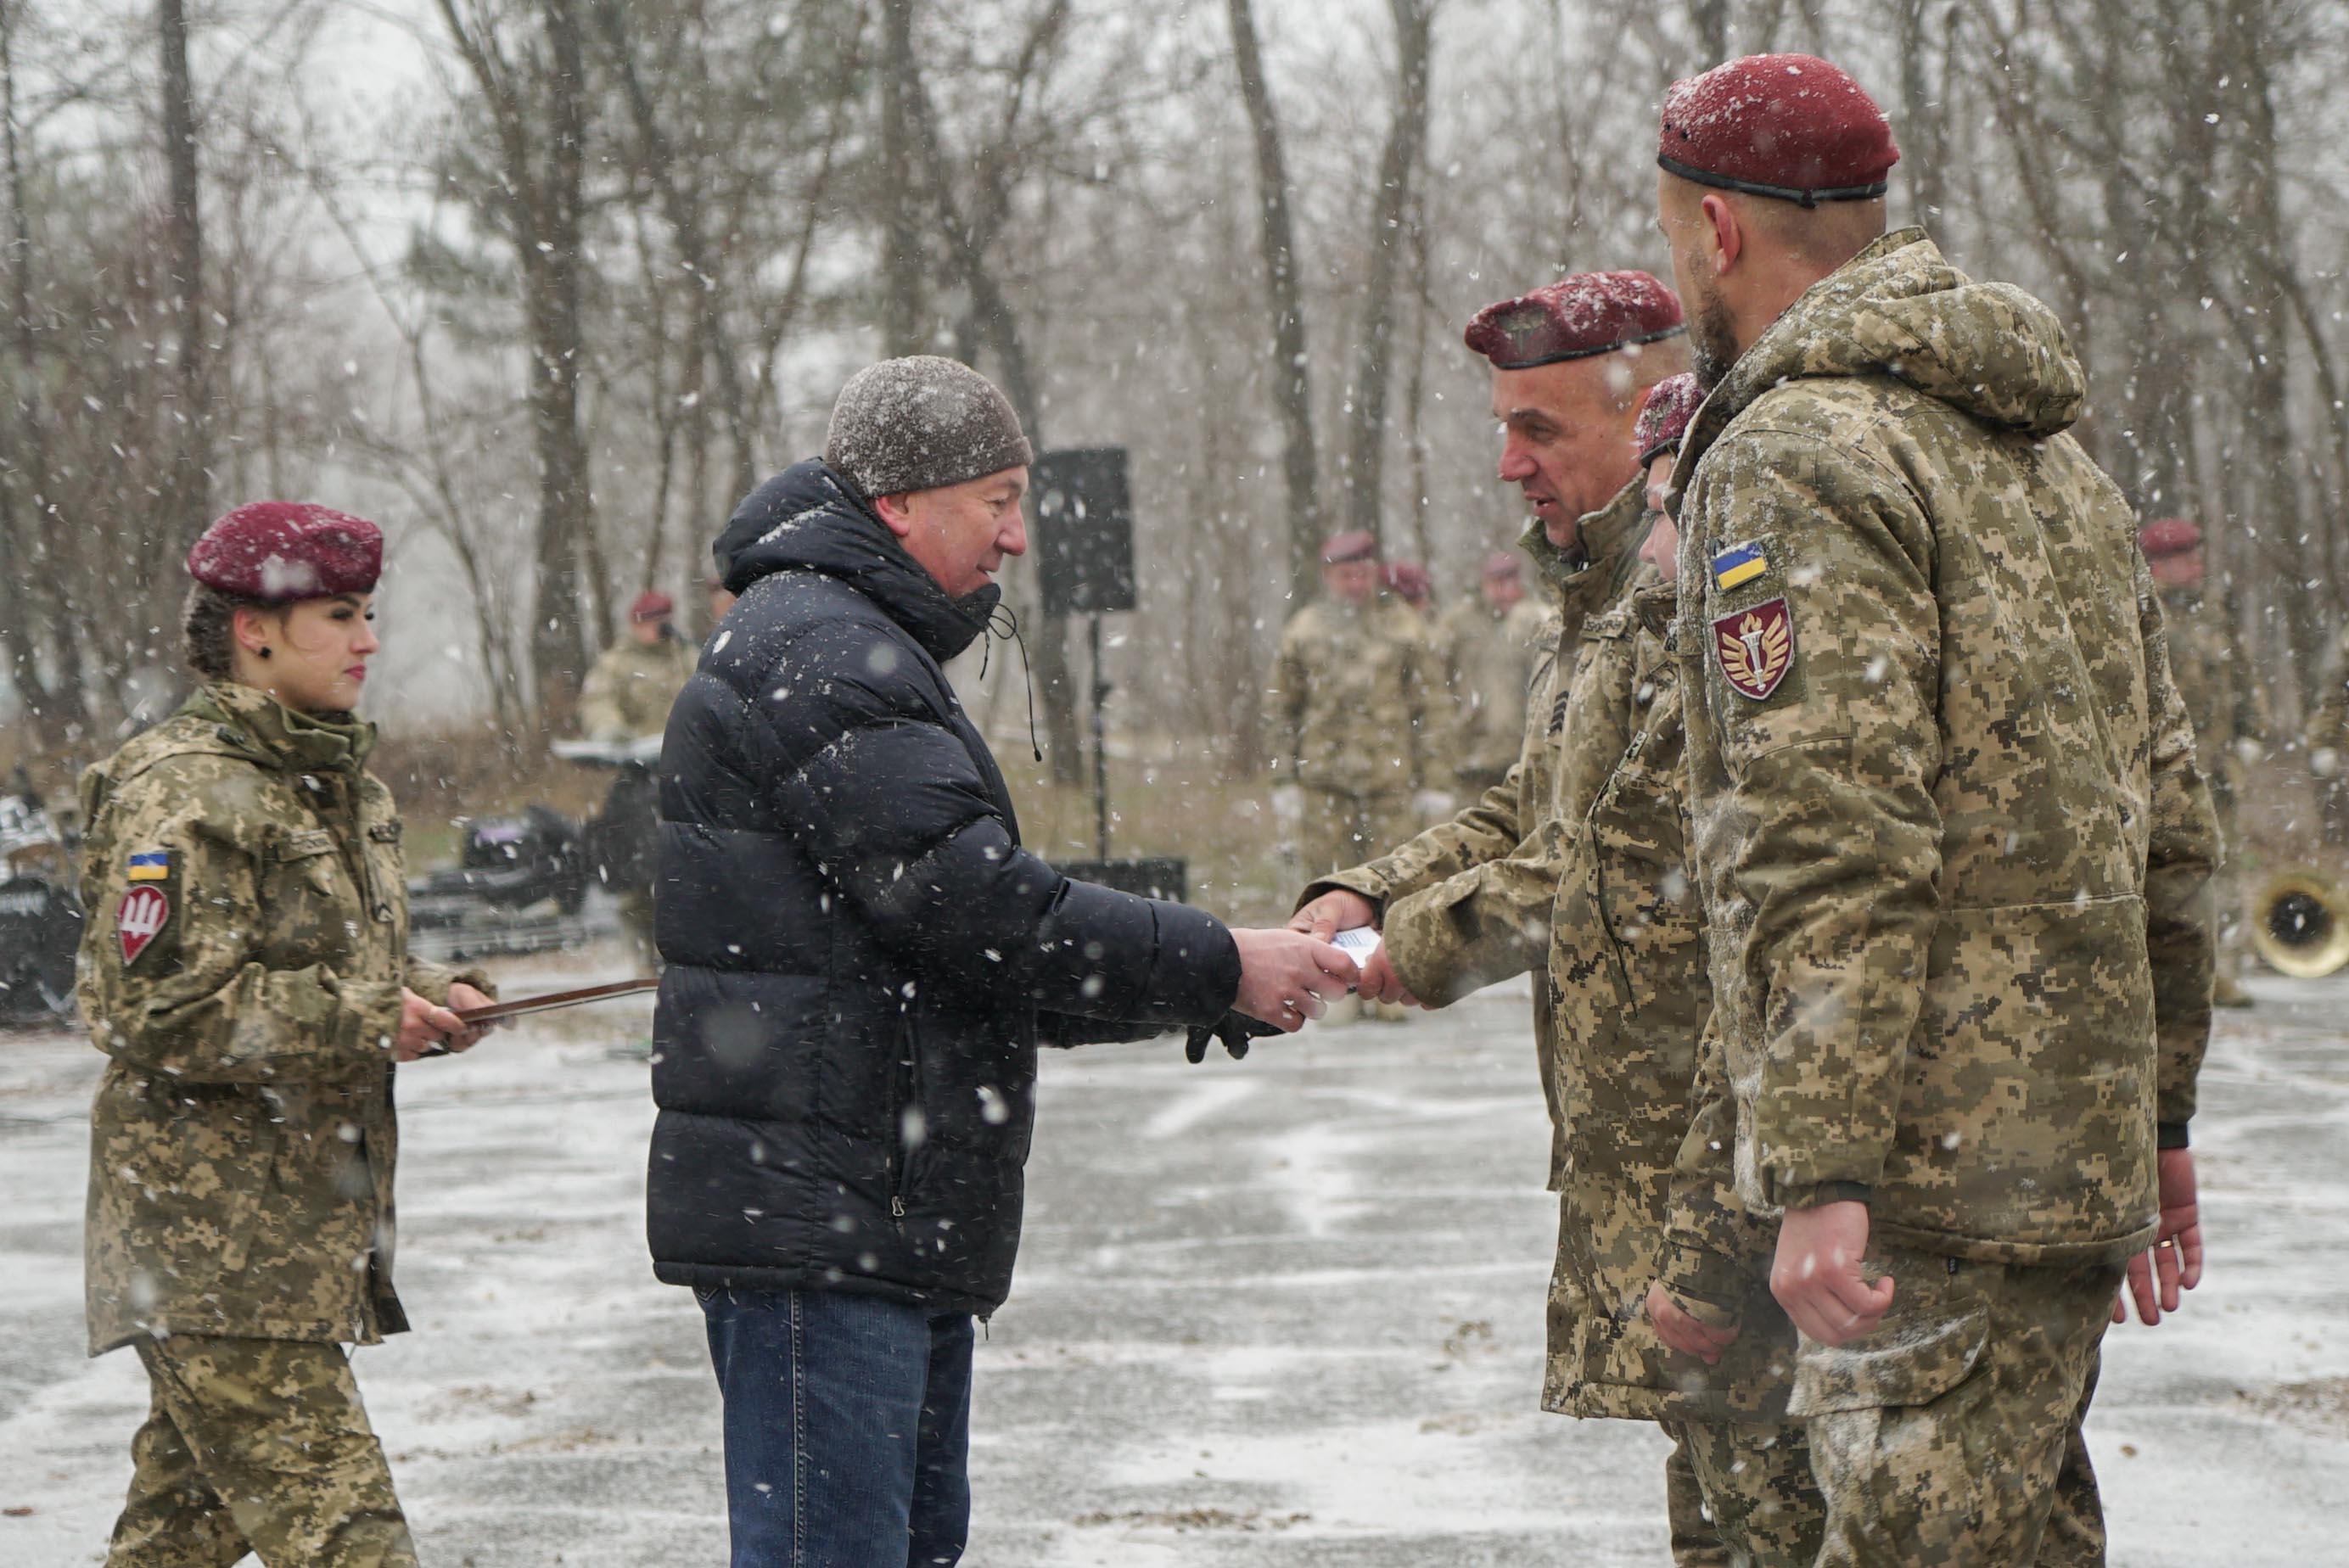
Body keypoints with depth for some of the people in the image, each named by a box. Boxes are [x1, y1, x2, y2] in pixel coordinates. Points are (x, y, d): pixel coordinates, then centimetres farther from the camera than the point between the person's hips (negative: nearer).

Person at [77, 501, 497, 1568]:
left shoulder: (339, 785, 17)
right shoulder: (182, 792, -13)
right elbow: (151, 1011, -20)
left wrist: (426, 1002, 6)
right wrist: (363, 1018, -19)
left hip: (303, 1224, 9)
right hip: (209, 1241, -9)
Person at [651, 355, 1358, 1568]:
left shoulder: (859, 653, 24)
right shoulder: (809, 653, -12)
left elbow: (968, 952, 21)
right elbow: (969, 901, -20)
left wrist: (1201, 991, 9)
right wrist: (1217, 969, -13)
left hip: (896, 1232, 11)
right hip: (809, 1212, -11)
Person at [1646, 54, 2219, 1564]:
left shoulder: (1797, 458, -10)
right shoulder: (2050, 452, 19)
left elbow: (1829, 841, -20)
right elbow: (2169, 809, 21)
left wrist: (1822, 1176, -23)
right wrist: (2161, 1106, 25)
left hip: (1935, 1157, -9)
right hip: (2076, 1140, 9)